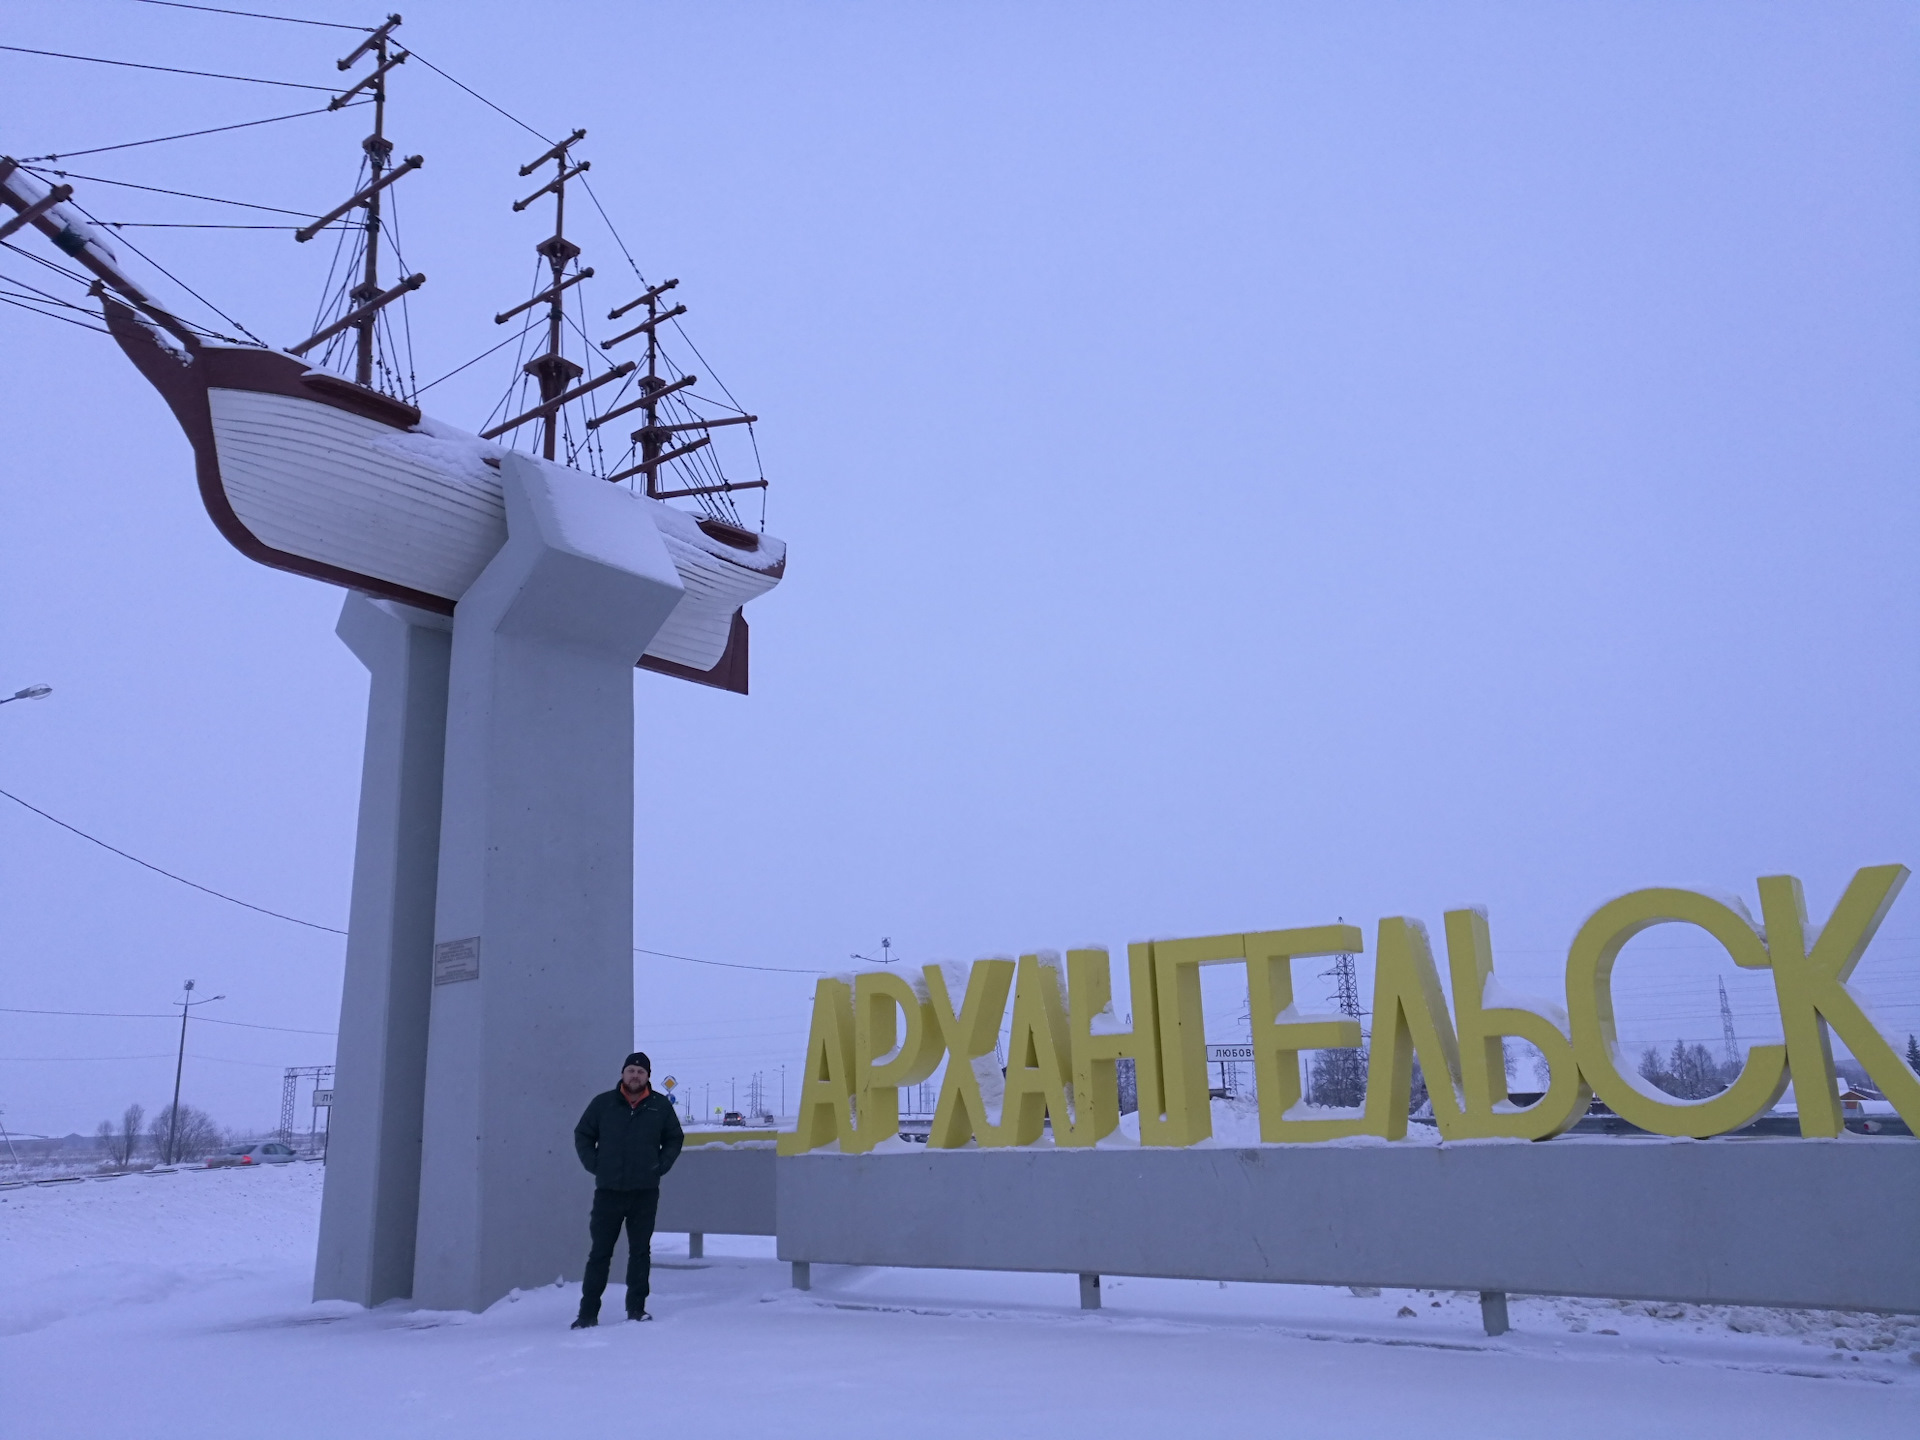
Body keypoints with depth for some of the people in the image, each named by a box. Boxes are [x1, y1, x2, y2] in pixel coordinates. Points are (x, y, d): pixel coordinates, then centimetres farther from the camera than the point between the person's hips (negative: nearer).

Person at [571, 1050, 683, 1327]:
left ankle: (636, 1308, 16)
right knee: (600, 1252, 3)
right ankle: (588, 1311, 9)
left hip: (645, 1192, 1)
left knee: (640, 1252, 7)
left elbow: (675, 1139, 13)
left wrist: (661, 1166, 0)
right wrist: (595, 1166, -1)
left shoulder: (660, 1106, 3)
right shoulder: (603, 1103, 1)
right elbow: (582, 1135, 9)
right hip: (608, 1191, -1)